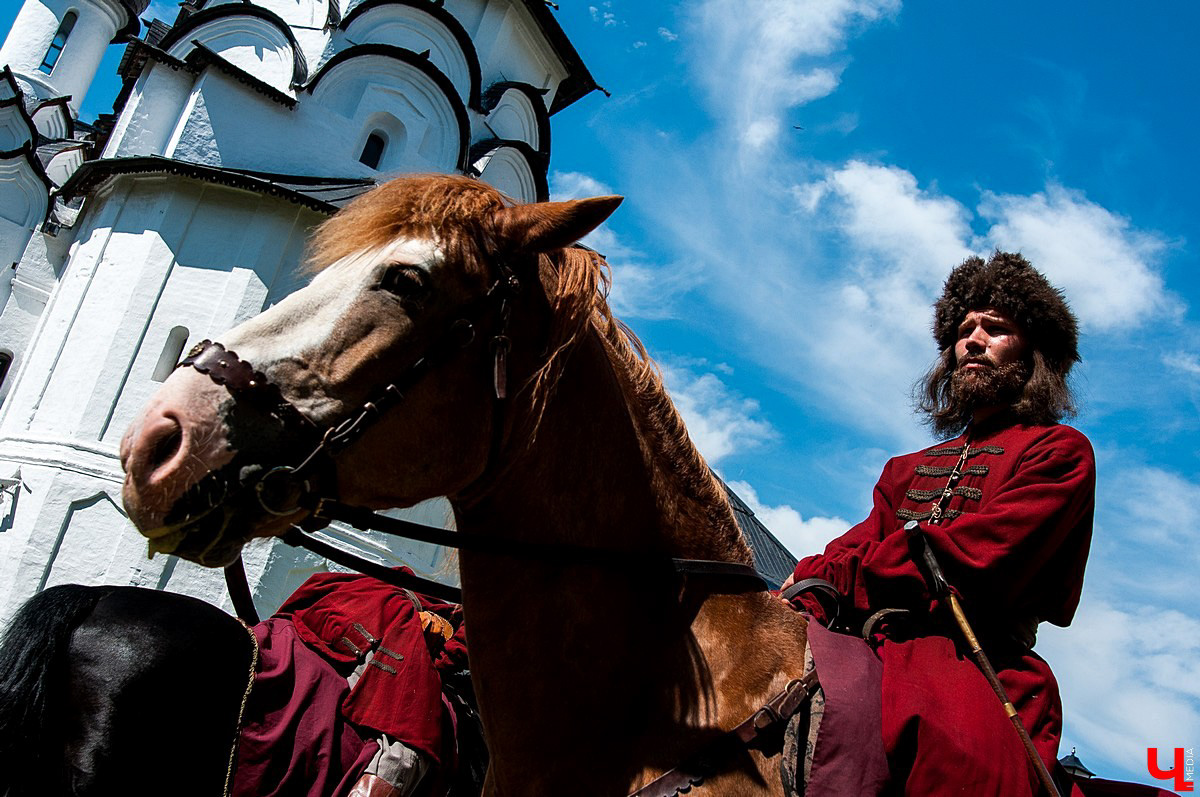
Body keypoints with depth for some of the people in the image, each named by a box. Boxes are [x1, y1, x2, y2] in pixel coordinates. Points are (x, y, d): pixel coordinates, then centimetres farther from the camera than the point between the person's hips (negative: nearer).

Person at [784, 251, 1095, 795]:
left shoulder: (1060, 451, 9)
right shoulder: (909, 469, 30)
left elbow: (972, 555, -7)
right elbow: (854, 548, 14)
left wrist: (834, 577, -8)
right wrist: (796, 603, -9)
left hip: (968, 652, -6)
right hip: (868, 643, 6)